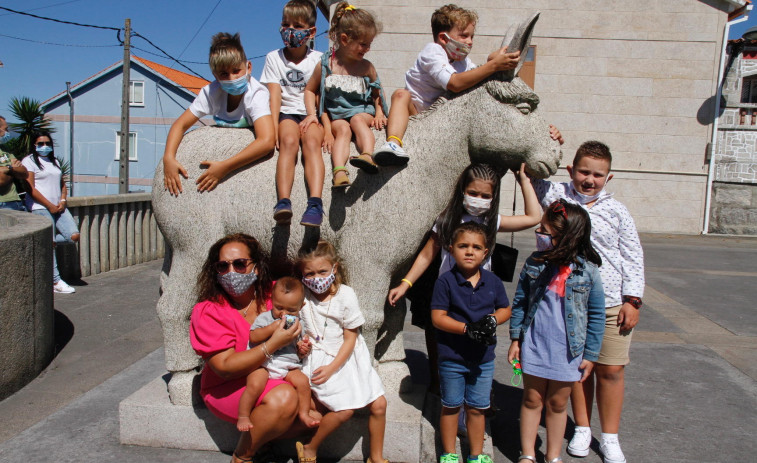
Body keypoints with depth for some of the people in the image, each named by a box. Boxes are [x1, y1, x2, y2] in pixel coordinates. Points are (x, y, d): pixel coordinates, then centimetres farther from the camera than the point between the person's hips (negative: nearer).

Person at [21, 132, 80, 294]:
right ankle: (56, 282, 0)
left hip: (58, 207, 7)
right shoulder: (29, 161, -1)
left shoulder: (54, 162, 20)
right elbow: (31, 189, -9)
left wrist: (63, 201, 1)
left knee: (74, 236, -10)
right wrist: (50, 205, -12)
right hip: (40, 208, -7)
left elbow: (63, 184, 20)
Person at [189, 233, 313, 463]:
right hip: (228, 389, -5)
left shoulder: (272, 293, -5)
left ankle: (263, 440, 3)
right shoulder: (208, 312, -16)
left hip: (275, 376, 5)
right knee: (283, 398, -31)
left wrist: (300, 344, -10)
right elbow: (225, 368, -22)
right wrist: (273, 344, -31)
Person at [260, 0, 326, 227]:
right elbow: (275, 94, 2)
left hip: (311, 114, 0)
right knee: (289, 141, -32)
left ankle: (315, 202, -48)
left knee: (311, 142, -32)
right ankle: (283, 202, -46)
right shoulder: (274, 58, 14)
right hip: (286, 113, 0)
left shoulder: (318, 59, 13)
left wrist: (324, 125, -10)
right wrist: (273, 125, -12)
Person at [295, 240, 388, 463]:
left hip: (348, 357, 2)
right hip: (319, 358, -2)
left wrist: (331, 368, -15)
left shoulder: (346, 295, -10)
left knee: (379, 404, -1)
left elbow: (350, 338, -8)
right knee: (344, 410, -18)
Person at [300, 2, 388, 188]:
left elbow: (377, 93, 18)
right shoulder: (326, 64, 0)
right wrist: (312, 114, -4)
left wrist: (379, 113, 1)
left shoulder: (367, 67, 5)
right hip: (335, 115, -1)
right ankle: (339, 171, -54)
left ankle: (368, 155, -54)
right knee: (342, 129, -32)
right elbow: (310, 90, 9)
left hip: (362, 111, 1)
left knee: (358, 119, -32)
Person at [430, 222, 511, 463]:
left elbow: (505, 309, 9)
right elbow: (437, 317, -15)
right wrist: (467, 328, -25)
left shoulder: (492, 281, 0)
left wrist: (492, 320, -13)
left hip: (483, 358, 3)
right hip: (452, 357, -3)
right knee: (451, 406, 13)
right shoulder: (446, 281, -12)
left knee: (477, 408, 14)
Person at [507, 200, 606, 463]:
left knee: (557, 404, 13)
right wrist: (516, 338, 3)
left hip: (568, 351, -1)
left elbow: (596, 316, -4)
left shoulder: (587, 271, -12)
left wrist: (590, 355, -2)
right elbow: (519, 302, 4)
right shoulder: (535, 264, -6)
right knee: (532, 399, 11)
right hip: (534, 345, 2)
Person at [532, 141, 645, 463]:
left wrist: (632, 300, 0)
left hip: (611, 304, 0)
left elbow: (633, 257, 4)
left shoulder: (616, 211, 1)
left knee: (611, 370, 6)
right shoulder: (555, 196, 0)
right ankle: (582, 428, 31)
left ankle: (609, 437, 24)